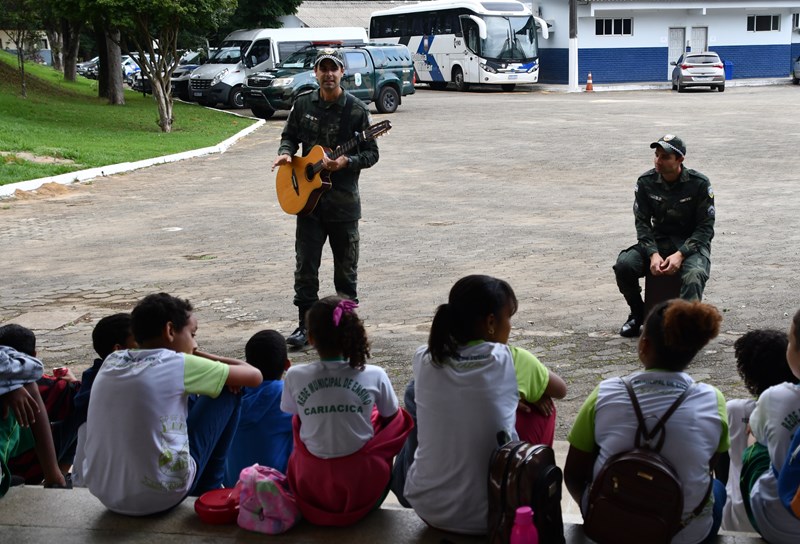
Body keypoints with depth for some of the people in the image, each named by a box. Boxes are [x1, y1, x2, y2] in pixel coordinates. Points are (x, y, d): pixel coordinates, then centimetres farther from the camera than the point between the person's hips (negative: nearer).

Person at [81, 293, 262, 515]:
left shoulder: (111, 361, 7)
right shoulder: (178, 365, -9)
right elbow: (254, 376, 0)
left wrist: (193, 357, 18)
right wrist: (205, 357, 16)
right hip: (161, 496, -6)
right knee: (227, 391, 9)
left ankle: (207, 487, 39)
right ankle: (210, 489, 22)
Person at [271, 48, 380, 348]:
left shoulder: (356, 109, -5)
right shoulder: (303, 104, 5)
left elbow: (371, 153, -4)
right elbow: (290, 135, 17)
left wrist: (346, 161, -22)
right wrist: (286, 153, -5)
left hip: (344, 200, -2)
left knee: (346, 267, 8)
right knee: (305, 266, 3)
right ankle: (306, 325, 13)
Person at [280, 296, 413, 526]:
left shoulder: (295, 376, -9)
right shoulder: (374, 376, -9)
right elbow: (390, 418, 9)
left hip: (311, 488, 1)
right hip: (362, 487, -1)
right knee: (399, 418, 22)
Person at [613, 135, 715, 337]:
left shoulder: (699, 183, -12)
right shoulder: (646, 182, -3)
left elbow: (705, 227, -9)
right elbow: (642, 222, -2)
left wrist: (680, 254, -24)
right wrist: (653, 254, -20)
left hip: (692, 243, -3)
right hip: (659, 241, 3)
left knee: (694, 275, -37)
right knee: (624, 265, -22)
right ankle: (638, 315, 1)